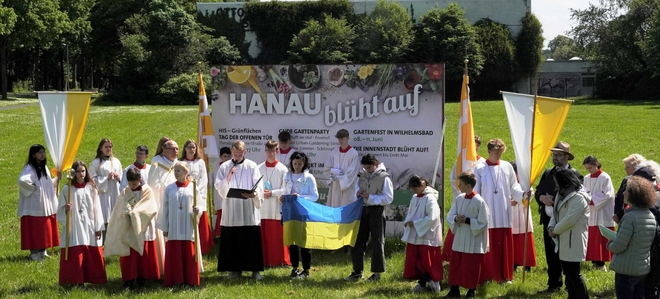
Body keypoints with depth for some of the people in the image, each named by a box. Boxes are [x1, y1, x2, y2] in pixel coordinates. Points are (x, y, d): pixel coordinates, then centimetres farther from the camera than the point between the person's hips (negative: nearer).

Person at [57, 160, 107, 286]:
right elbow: (60, 210, 3)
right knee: (74, 255, -2)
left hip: (89, 227, 1)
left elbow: (97, 209, 4)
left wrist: (98, 228, 1)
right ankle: (75, 281, 8)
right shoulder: (67, 189, 0)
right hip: (73, 228, -1)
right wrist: (65, 209, -19)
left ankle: (94, 279, 18)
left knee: (93, 255, 5)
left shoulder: (91, 188, 4)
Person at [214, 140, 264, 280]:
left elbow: (259, 186, -4)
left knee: (252, 241, -1)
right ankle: (235, 268, 13)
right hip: (230, 211, 2)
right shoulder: (224, 167, 8)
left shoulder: (252, 166, 3)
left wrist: (253, 194, -25)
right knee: (232, 241, 3)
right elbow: (219, 187, 2)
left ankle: (255, 269, 5)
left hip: (249, 211, -2)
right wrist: (228, 177, -15)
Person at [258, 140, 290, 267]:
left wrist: (272, 193, -13)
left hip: (278, 206, -2)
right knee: (264, 235, 3)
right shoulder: (259, 168, 7)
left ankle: (282, 260, 9)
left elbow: (285, 189, -3)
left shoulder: (283, 169, -1)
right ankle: (265, 260, 9)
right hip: (262, 206, 2)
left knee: (279, 235, 1)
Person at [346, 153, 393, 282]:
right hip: (364, 210, 5)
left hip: (376, 211, -5)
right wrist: (358, 194, -6)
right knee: (358, 241, 7)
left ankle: (377, 272, 13)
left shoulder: (384, 177, -11)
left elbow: (388, 198, -14)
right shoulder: (362, 175, 5)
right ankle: (357, 271, 17)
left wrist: (370, 197, -20)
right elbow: (357, 191, 18)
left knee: (377, 242, 3)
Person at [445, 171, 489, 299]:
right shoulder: (459, 198, 2)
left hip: (473, 241, -6)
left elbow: (483, 223, -14)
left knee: (471, 268, 4)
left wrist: (467, 220, -20)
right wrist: (456, 219, -14)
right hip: (459, 238, 6)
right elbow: (450, 215, 8)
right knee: (455, 265, 11)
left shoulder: (479, 201, -15)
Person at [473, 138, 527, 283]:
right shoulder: (480, 169, -1)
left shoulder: (507, 167, 5)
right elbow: (475, 192, 0)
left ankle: (504, 275, 14)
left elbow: (513, 186, 5)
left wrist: (522, 193, -15)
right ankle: (486, 275, 7)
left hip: (504, 214, 2)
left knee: (504, 245, 5)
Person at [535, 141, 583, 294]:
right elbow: (538, 192, 10)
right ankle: (554, 284, 22)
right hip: (548, 220, 6)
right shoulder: (547, 173, 12)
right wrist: (541, 198, -12)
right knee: (551, 255, 12)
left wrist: (554, 200, -22)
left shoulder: (574, 175, -10)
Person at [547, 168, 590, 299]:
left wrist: (555, 230, -13)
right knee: (568, 272, 15)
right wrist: (551, 226, -5)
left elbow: (569, 219, -24)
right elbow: (556, 212, 13)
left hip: (574, 241, -10)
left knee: (574, 273, -4)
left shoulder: (578, 197, -19)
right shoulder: (563, 194, 13)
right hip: (564, 240, 10)